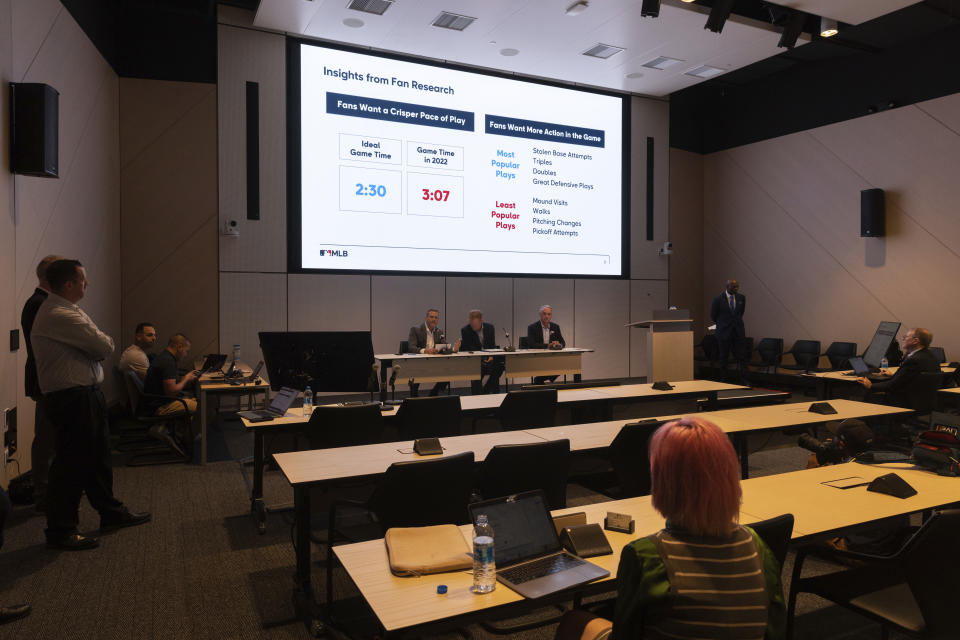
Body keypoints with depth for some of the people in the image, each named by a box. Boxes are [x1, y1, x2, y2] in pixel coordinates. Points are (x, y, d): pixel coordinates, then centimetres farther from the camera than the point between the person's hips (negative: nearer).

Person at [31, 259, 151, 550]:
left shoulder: (68, 311, 15)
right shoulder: (58, 315, -20)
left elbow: (99, 349, 15)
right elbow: (105, 346, -20)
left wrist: (97, 345, -6)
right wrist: (105, 342, 1)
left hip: (86, 395, 11)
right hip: (71, 398, -11)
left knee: (97, 457, 19)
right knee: (72, 463, -1)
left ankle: (111, 513, 33)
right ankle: (59, 532, 12)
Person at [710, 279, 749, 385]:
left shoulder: (741, 298, 2)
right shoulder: (718, 299, -9)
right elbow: (713, 316, 4)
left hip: (738, 331, 3)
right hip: (724, 332, -3)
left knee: (742, 357, -1)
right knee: (723, 357, 6)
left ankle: (745, 381, 1)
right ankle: (724, 380, 15)